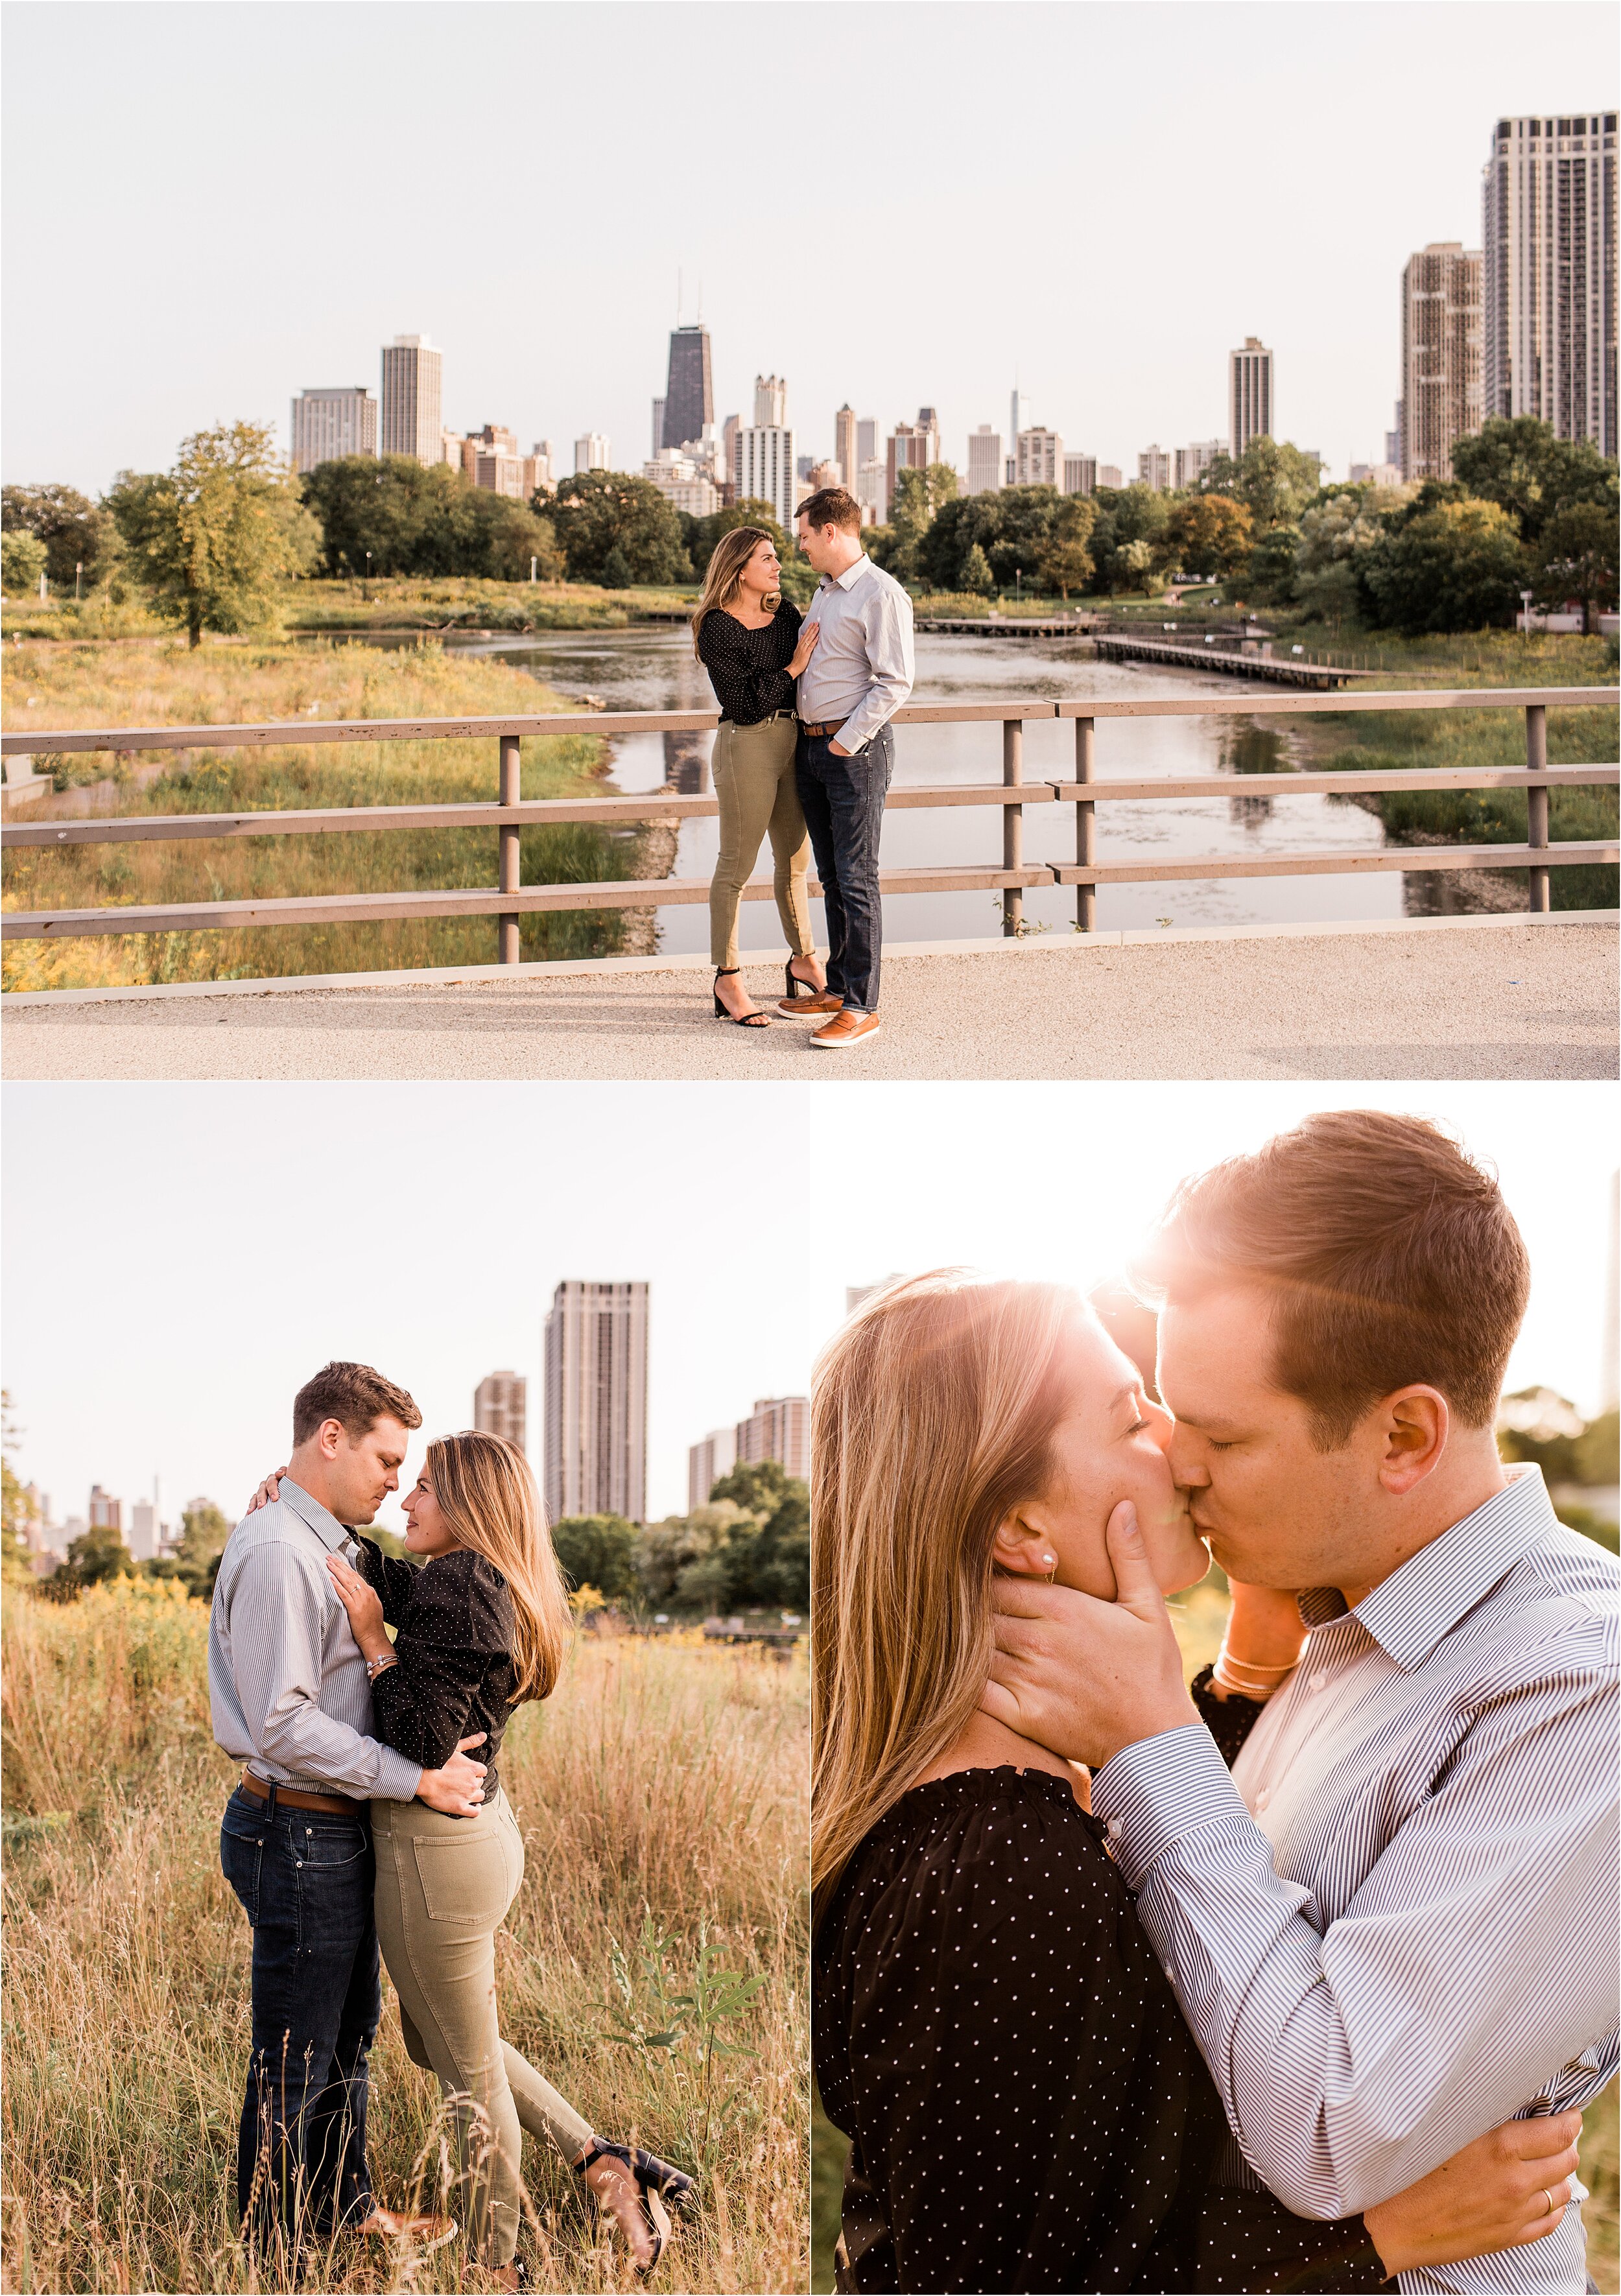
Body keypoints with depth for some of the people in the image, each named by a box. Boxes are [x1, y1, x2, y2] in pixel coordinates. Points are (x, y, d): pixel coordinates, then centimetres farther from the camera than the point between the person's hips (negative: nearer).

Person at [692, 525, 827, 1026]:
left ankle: (804, 963, 31)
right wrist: (794, 667, -15)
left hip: (792, 740, 7)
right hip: (746, 745, -7)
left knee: (795, 859, 17)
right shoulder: (718, 629, -11)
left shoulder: (786, 613, 8)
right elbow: (746, 702, -16)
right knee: (736, 865, -1)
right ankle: (728, 981, 6)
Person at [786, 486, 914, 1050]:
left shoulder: (882, 595, -12)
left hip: (856, 749, -9)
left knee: (856, 878, -8)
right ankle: (837, 988, 21)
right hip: (811, 745, 9)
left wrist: (847, 742, -17)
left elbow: (894, 683, -17)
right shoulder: (824, 591, 16)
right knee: (831, 876, 13)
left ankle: (862, 1008, -7)